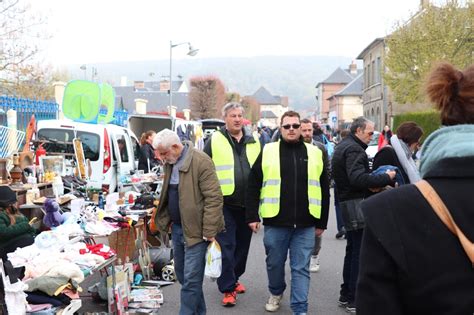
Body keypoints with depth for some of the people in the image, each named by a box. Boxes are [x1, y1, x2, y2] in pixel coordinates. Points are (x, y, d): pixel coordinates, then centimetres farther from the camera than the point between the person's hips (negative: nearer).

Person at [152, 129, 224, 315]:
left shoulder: (201, 161, -16)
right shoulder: (170, 163, 9)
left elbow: (214, 198, -18)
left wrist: (210, 231, -19)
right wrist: (167, 219, 13)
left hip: (195, 229, -8)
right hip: (177, 227, 8)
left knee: (191, 278, -7)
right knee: (181, 273, 16)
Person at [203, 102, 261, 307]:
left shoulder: (254, 141, 9)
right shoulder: (215, 141, -2)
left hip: (247, 204, 4)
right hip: (224, 203, -4)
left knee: (242, 245, 14)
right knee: (226, 246, -2)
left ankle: (234, 278, 32)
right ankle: (228, 288, 5)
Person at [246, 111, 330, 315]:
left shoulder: (315, 153, 5)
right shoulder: (268, 152, 1)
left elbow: (323, 190, 10)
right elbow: (253, 186, 4)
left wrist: (322, 222, 9)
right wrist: (252, 216, -1)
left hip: (305, 224, 0)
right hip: (275, 222, 0)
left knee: (301, 268, 3)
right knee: (275, 263, 15)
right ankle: (276, 293, 40)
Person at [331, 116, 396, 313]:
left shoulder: (343, 146, 19)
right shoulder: (354, 149, -14)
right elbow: (358, 178, -27)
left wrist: (371, 184, 9)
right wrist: (386, 178, -20)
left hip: (347, 202, 11)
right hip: (356, 203, -11)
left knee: (352, 250, 17)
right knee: (360, 252, -7)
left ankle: (346, 295, 25)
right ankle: (355, 300, -3)